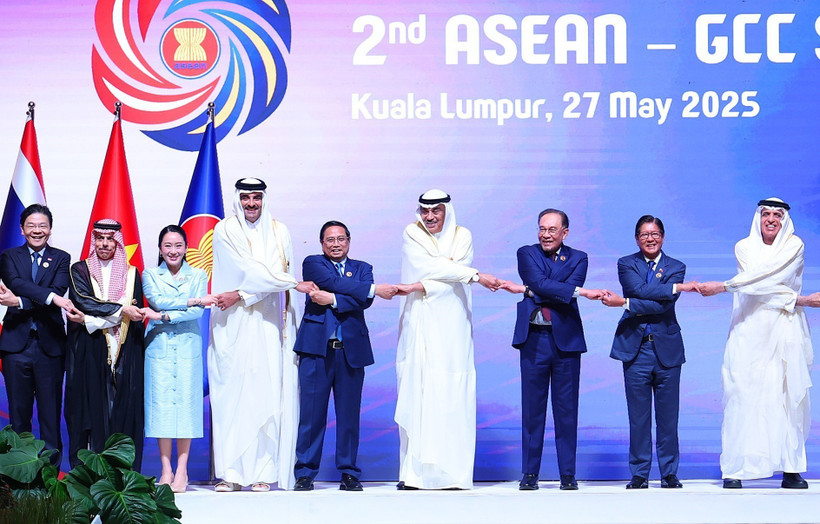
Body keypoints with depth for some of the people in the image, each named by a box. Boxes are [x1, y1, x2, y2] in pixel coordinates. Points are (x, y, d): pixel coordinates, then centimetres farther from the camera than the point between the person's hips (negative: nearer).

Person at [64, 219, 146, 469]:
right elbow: (82, 300, -7)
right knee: (90, 407, -6)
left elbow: (136, 316, 0)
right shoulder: (80, 270, 10)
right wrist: (120, 310, -13)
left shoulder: (131, 274, 11)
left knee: (123, 409, -5)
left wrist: (90, 320, -9)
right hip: (88, 352, -1)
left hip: (124, 354, 1)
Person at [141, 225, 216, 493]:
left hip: (188, 347, 0)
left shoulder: (198, 276, 10)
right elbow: (157, 300, -8)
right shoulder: (150, 275, 10)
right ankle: (166, 470, 2)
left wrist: (164, 315, -14)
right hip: (158, 347, 0)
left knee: (186, 402, -4)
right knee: (161, 403, -3)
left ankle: (182, 471, 1)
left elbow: (198, 312, -4)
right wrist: (193, 301, -11)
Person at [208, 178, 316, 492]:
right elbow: (250, 270, -8)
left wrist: (241, 295, -12)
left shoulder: (279, 232, 10)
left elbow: (277, 270, -1)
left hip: (269, 324, 2)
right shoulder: (225, 231, 2)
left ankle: (263, 472, -3)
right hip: (234, 325, -2)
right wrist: (295, 284, -11)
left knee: (268, 394, -5)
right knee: (233, 393, -5)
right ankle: (231, 473, -3)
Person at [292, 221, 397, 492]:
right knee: (311, 412, -4)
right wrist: (374, 289, -10)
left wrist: (332, 299, -14)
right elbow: (333, 282, -9)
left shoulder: (362, 268, 18)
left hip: (351, 349, 2)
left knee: (349, 414, 3)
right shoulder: (313, 263, 11)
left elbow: (364, 301, -1)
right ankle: (305, 473, 3)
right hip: (317, 348, -2)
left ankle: (349, 473, 11)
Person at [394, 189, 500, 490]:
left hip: (452, 328, 1)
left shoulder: (462, 236, 8)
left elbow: (453, 278, -5)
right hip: (420, 327, 0)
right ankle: (414, 473, -6)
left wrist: (419, 287, -15)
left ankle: (452, 472, -4)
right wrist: (475, 276, -13)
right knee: (417, 393, -6)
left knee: (452, 397, -6)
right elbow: (429, 268, -10)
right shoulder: (412, 235, 6)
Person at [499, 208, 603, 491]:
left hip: (566, 339, 0)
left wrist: (527, 290, -11)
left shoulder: (578, 258, 9)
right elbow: (541, 284, -10)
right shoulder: (526, 254, 8)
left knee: (566, 409, 3)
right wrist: (581, 292, -17)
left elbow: (569, 290, -8)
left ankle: (568, 474, 9)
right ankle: (530, 473, 7)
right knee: (532, 407, 2)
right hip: (534, 339, 0)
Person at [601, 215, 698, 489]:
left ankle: (669, 473, 12)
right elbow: (640, 290, -14)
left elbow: (665, 305, -8)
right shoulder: (627, 264, 7)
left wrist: (625, 303, -13)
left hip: (667, 348, 1)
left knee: (668, 416, 2)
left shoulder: (676, 267, 7)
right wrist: (678, 287, -15)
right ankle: (639, 474, 8)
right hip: (635, 347, 0)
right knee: (638, 416, 0)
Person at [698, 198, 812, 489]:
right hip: (749, 333, 0)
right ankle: (735, 469, -8)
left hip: (784, 333, 0)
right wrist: (791, 298, -15)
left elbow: (768, 275, -11)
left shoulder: (794, 246, 5)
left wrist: (723, 286, -16)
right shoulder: (744, 247, 10)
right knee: (742, 395, -8)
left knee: (789, 395, -6)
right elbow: (754, 282, -5)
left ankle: (791, 470, -4)